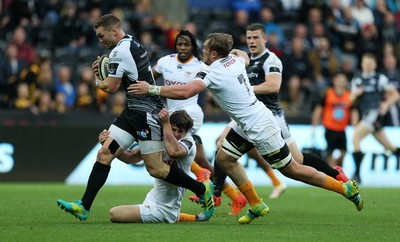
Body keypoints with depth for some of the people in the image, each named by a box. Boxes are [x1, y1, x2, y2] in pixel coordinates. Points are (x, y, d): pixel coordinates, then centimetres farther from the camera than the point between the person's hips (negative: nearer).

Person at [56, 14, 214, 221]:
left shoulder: (120, 51, -17)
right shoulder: (132, 43, 12)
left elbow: (111, 87, -14)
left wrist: (98, 80, 7)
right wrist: (104, 70, 11)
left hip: (147, 114, -10)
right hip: (134, 112, 10)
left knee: (155, 169, -7)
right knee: (104, 154, 2)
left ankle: (202, 189, 9)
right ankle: (83, 207, -1)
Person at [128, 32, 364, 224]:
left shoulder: (212, 73, -23)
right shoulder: (235, 60, 2)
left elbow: (184, 91, -36)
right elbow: (244, 56, 28)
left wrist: (152, 89, -29)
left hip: (261, 127, -9)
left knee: (290, 169, 1)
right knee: (224, 158, 10)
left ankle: (345, 187, 10)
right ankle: (256, 205, 16)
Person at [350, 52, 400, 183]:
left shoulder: (380, 78, 1)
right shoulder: (356, 79, 15)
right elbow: (352, 100, 18)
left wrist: (387, 104, -12)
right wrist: (355, 94, -3)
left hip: (375, 112, -6)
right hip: (364, 115, 6)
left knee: (355, 137, -22)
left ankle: (357, 174, -22)